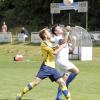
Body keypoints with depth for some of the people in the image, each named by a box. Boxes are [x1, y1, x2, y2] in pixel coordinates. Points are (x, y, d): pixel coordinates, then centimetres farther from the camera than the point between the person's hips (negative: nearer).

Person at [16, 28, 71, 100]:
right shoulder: (44, 44, -8)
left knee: (62, 83, 0)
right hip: (46, 67, -8)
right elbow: (54, 52, -15)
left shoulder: (49, 43, 19)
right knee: (36, 82, -13)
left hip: (52, 67, 8)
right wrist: (61, 47, -4)